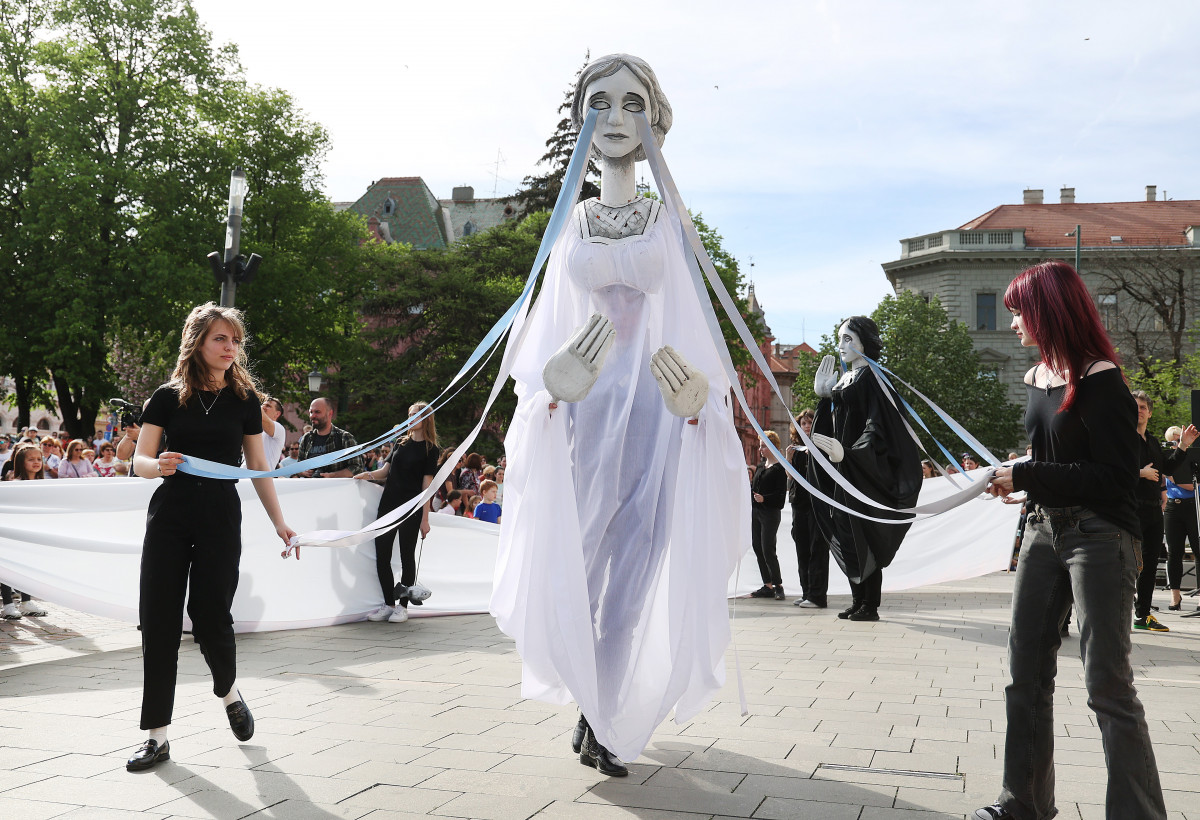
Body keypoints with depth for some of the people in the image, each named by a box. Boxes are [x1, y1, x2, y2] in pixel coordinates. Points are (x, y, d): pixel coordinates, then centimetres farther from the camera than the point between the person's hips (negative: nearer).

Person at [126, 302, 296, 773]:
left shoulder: (245, 399, 4)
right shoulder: (169, 397, 2)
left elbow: (258, 466, 7)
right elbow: (139, 460, 1)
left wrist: (279, 522, 2)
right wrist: (159, 465, -23)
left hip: (221, 515, -1)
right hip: (169, 514, 1)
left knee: (210, 615, -5)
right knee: (158, 620, -1)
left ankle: (229, 693, 27)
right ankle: (157, 736, 8)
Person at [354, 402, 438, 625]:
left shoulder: (430, 449, -1)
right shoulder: (400, 443, 15)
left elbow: (427, 484, -6)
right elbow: (386, 470, 16)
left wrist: (425, 518, -10)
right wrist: (370, 475, -7)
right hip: (388, 504, 5)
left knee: (407, 556, 1)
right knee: (381, 555, 4)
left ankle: (402, 606, 9)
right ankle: (388, 604, 14)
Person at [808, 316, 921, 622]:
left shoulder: (871, 378, -10)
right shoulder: (844, 379, 15)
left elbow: (878, 425, -19)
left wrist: (849, 453, -29)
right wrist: (823, 394, 7)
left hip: (865, 470, -8)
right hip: (844, 468, 8)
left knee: (863, 536, -5)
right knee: (847, 534, 9)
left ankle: (870, 605, 1)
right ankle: (858, 600, 17)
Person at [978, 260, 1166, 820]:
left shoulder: (1100, 380, -13)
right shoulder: (1038, 377, 12)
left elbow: (1115, 476, -17)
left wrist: (1026, 477, -17)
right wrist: (1013, 476, 4)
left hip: (1099, 537, -8)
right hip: (1045, 532, 8)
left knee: (1107, 685, -6)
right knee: (1026, 673, 10)